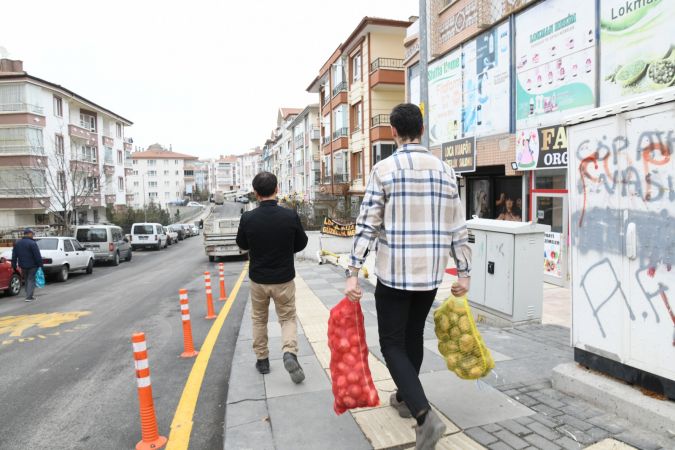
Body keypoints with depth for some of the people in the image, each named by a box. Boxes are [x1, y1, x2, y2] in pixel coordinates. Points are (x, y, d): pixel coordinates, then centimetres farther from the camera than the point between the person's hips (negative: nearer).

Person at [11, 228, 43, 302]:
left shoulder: (17, 243, 7)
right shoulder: (32, 243, -16)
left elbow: (14, 256, 12)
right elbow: (37, 256, -17)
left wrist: (14, 265, 16)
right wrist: (40, 264, -9)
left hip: (23, 266, 6)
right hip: (32, 266, -6)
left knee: (26, 280, 18)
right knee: (31, 280, 0)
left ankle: (29, 295, 23)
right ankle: (29, 297, -4)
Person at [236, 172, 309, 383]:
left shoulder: (248, 218, -14)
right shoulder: (290, 216, -15)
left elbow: (242, 244, 4)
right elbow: (301, 244, 0)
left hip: (258, 279, 1)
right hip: (284, 279, -1)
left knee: (259, 319, 21)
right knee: (288, 318, 14)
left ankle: (262, 360, 29)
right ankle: (290, 352, -8)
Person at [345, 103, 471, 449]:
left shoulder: (385, 169, -9)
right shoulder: (445, 170, 5)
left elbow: (367, 225, -13)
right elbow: (458, 229, 5)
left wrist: (353, 273, -10)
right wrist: (464, 272, 13)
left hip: (394, 273, -5)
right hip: (431, 273, 5)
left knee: (392, 344, 7)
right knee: (414, 335, 22)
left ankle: (424, 414, -7)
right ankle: (405, 398, 39)